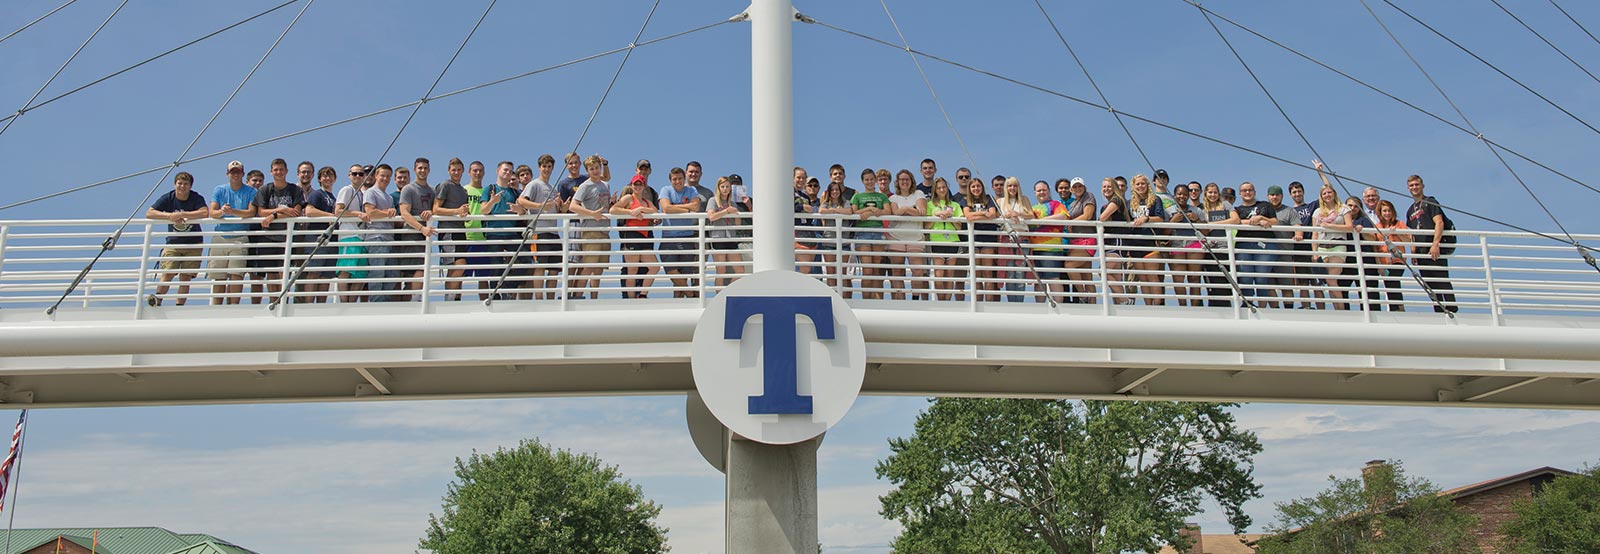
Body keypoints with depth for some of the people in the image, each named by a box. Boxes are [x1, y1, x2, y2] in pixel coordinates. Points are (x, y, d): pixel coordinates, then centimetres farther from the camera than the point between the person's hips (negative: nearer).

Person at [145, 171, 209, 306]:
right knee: (167, 273, -16)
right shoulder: (168, 198, -2)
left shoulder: (197, 198, -8)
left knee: (185, 277, -3)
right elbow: (149, 213, -8)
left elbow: (205, 213, -28)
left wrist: (181, 214, -27)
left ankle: (180, 306, -3)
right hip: (172, 243, 1)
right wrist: (170, 216, -22)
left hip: (193, 244, -1)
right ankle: (157, 299, -21)